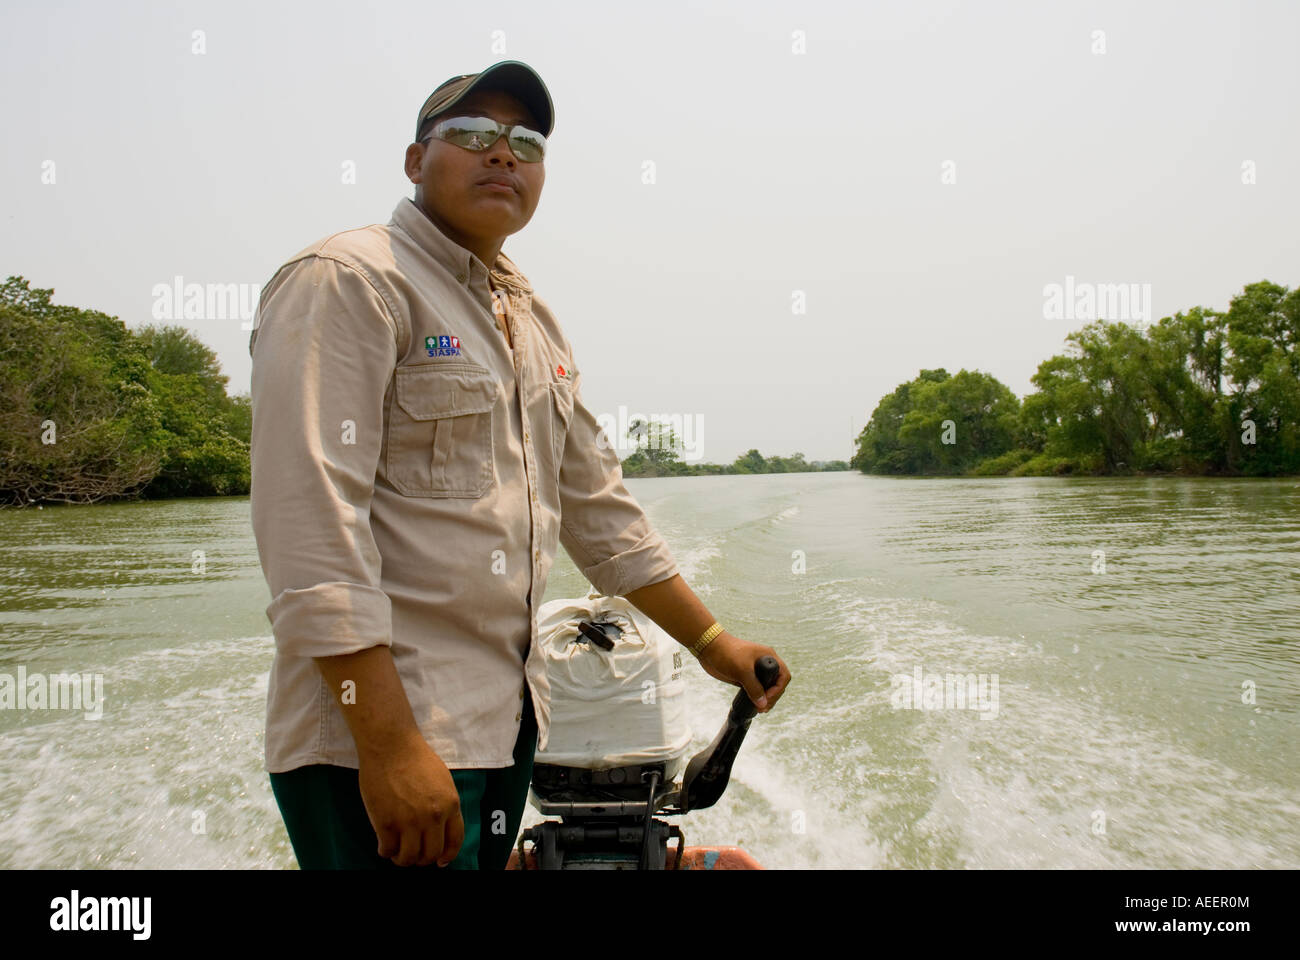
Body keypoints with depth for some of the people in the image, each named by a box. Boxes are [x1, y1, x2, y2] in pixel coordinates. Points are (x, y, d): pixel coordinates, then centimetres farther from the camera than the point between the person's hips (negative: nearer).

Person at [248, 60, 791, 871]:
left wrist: (711, 641, 18)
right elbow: (313, 523, -19)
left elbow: (598, 505, 20)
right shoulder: (347, 281, -9)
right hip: (379, 723, -8)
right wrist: (388, 743, -24)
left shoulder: (531, 319, 17)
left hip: (507, 716, 8)